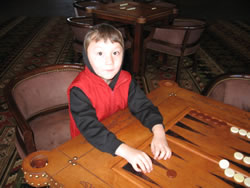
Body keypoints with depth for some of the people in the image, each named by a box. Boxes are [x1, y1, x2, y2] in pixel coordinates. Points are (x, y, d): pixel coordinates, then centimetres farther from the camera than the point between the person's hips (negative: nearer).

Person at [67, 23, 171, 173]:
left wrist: (159, 133, -26)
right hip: (87, 146, -3)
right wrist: (126, 151, -42)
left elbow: (143, 106, -8)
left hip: (121, 135, 4)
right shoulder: (79, 90, -24)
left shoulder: (125, 79, -7)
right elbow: (91, 128, -32)